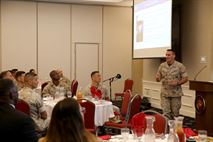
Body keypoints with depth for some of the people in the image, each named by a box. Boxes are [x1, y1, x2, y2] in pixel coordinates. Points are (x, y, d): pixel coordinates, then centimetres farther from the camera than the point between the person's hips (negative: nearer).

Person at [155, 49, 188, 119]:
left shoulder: (180, 66, -5)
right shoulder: (162, 65, 4)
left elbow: (185, 78, -3)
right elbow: (158, 78, 9)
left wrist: (177, 83, -18)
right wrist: (157, 78, -15)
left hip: (176, 93, -2)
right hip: (164, 93, 2)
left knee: (175, 113, 8)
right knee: (166, 113, -1)